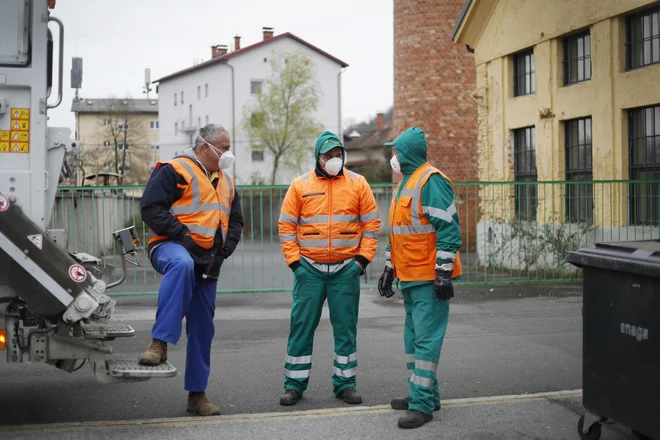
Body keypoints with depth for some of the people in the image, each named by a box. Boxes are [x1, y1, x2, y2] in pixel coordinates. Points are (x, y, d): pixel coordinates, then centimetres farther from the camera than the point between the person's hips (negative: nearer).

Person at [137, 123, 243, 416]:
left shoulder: (226, 181, 20)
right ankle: (160, 343, -42)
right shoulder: (174, 170, -4)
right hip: (172, 247, -7)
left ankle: (197, 393, 18)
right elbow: (151, 208, -14)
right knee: (181, 264, -43)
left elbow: (235, 222, 23)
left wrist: (223, 250, 6)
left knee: (202, 328, 7)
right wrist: (181, 236, -20)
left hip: (208, 262, 7)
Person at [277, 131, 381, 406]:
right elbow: (286, 226, 4)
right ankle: (294, 385, 13)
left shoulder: (357, 184, 4)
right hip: (309, 269, 0)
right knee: (302, 326, 2)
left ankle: (345, 383, 17)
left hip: (346, 269, 1)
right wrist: (294, 261, -3)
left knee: (346, 328, 6)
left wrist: (363, 258, -2)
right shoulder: (300, 185, 2)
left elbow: (371, 223, 6)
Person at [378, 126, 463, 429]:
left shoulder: (431, 181, -14)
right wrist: (389, 268, 22)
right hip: (409, 277, 10)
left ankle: (422, 404, -5)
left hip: (430, 278, -10)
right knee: (414, 337, 15)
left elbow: (449, 229, -19)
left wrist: (443, 273, -22)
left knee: (426, 339, -8)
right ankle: (425, 395, 25)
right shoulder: (404, 183, 17)